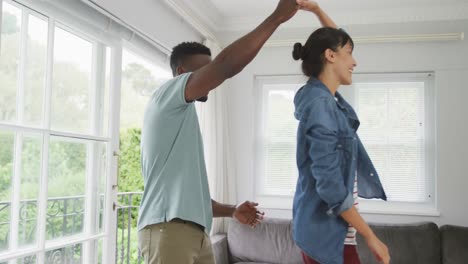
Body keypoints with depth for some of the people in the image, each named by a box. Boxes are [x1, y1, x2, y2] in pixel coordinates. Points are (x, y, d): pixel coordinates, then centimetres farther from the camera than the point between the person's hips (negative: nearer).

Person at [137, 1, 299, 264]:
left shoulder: (184, 121, 27)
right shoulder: (167, 95, 0)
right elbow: (226, 65, -16)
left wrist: (232, 211, 18)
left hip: (196, 232, 9)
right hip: (169, 230, -9)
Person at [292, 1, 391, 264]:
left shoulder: (326, 96, 8)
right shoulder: (320, 104, -21)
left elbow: (333, 38, 26)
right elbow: (330, 185, -25)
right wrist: (371, 237, -20)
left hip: (326, 227, 10)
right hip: (327, 230, -10)